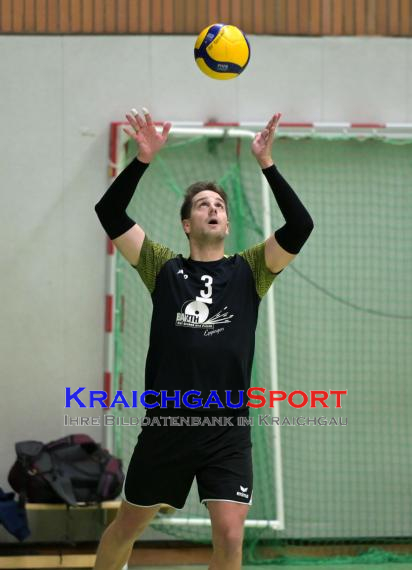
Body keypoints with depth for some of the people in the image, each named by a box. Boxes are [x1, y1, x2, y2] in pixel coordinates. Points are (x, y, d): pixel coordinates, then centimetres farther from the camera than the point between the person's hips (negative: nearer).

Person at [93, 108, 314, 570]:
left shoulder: (248, 270, 6)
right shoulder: (164, 268, 5)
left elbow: (300, 226, -7)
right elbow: (110, 214, -3)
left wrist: (266, 164, -13)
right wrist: (144, 159, -13)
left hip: (228, 430, 0)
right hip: (166, 425, 0)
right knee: (127, 526, 13)